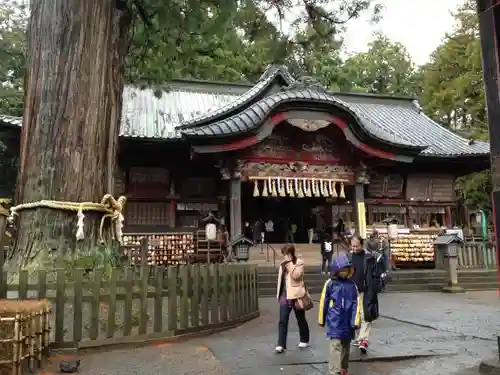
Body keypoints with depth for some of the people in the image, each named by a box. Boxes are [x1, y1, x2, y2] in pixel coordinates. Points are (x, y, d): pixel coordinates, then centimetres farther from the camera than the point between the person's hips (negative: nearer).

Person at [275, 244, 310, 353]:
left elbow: (296, 275, -22)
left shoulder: (299, 263, -5)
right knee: (282, 321, -2)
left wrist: (290, 264, -20)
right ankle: (281, 345, 0)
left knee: (301, 319, 12)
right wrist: (279, 294, 16)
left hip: (296, 295, -5)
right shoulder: (283, 264, 12)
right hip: (284, 295, 5)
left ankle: (304, 340, 30)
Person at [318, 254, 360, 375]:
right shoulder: (330, 284, -8)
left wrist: (355, 321, -5)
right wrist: (322, 320, 6)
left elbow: (356, 304, 0)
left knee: (346, 346, 16)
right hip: (335, 322, -3)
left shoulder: (352, 284, -1)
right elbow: (324, 303, -1)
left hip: (347, 321, 3)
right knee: (336, 346, -8)